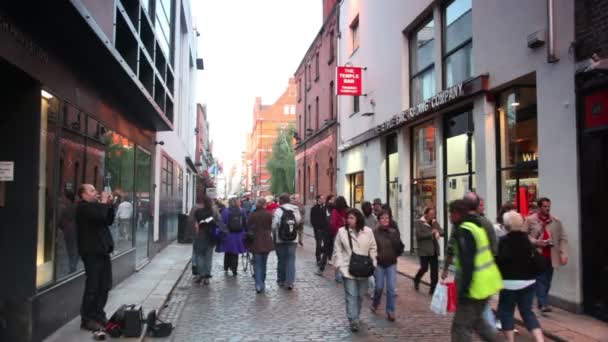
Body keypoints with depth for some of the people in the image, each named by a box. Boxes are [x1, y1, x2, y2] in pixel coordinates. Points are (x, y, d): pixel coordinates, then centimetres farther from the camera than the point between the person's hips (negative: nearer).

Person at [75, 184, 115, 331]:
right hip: (92, 252, -9)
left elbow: (109, 220, 16)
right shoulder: (83, 207, -9)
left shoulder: (94, 206, 20)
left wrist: (109, 204, 5)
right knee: (92, 287, -4)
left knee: (104, 286, 13)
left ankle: (98, 315, 24)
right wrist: (104, 202, -9)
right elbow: (100, 214, -26)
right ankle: (87, 319, 5)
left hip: (102, 251, 9)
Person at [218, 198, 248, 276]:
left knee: (227, 253, 17)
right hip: (239, 236, 1)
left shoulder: (225, 211, -8)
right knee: (235, 254, 8)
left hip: (228, 235, -1)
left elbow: (222, 224, -9)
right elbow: (246, 224, 3)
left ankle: (226, 268, 25)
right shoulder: (242, 211, 0)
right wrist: (245, 233, 10)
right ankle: (234, 269, 1)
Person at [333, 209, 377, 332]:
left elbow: (373, 249, 5)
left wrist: (373, 264, -1)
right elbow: (338, 250, -1)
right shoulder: (341, 232, -6)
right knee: (351, 295, -5)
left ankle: (356, 317, 31)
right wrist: (340, 265, -9)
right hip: (348, 269, -2)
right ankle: (353, 320, -3)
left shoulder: (368, 231, -3)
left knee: (360, 295, 14)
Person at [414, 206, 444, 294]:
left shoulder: (435, 222, 12)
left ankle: (433, 288, 10)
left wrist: (437, 232, -16)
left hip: (434, 250, 5)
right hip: (424, 250, -5)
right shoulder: (418, 223, -5)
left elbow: (442, 232, 7)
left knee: (435, 269, 2)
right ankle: (416, 280, 27)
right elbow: (419, 235, -16)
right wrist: (431, 233, -17)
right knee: (424, 268, -3)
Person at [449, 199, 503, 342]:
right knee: (476, 320, 24)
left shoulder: (464, 231, -18)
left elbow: (467, 263, -24)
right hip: (486, 283, 10)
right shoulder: (476, 226, 13)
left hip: (476, 286, -10)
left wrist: (463, 289, -22)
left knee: (461, 327, 0)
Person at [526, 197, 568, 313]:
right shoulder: (530, 220, -1)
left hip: (550, 256, 3)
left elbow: (563, 238, 6)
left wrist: (563, 253, -5)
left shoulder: (556, 221, 7)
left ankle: (541, 303, 23)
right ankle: (543, 304, -10)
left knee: (547, 281, 10)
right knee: (540, 280, -8)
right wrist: (535, 242, -12)